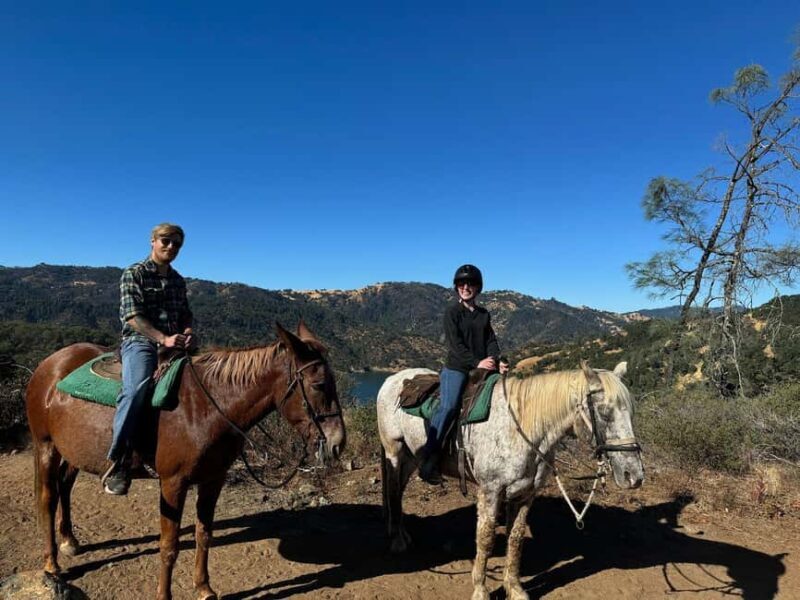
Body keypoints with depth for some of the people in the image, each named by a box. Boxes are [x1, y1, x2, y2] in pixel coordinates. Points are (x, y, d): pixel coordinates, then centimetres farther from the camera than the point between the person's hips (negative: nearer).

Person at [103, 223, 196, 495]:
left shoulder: (178, 280, 20)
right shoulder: (133, 274, 1)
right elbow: (133, 317, -10)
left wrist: (187, 334, -4)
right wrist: (164, 338, -23)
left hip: (175, 344, 7)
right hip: (140, 342, -7)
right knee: (137, 388, -33)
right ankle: (119, 462, -29)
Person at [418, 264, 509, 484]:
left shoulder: (483, 314, 17)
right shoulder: (452, 311, 0)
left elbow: (491, 341, 9)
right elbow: (455, 344, -9)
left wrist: (498, 362, -10)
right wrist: (476, 362, -19)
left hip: (482, 368, 6)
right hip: (456, 368, -6)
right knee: (448, 406, -23)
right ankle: (428, 461, -21)